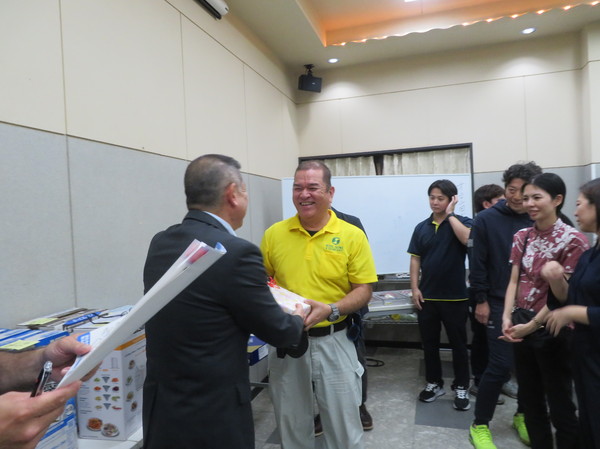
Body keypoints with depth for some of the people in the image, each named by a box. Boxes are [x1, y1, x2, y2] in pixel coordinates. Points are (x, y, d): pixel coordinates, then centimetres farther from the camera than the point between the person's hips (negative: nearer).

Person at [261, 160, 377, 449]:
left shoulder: (352, 236, -8)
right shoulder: (274, 234, -2)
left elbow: (364, 290, -6)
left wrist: (330, 310, -22)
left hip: (333, 341, -2)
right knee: (291, 425, 20)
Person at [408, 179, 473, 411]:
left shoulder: (462, 222, -2)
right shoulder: (422, 227, 6)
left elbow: (468, 239, -26)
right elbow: (415, 259, 6)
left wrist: (450, 214, -16)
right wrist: (415, 288, -2)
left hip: (455, 297, -3)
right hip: (427, 296, 3)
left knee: (458, 344, 9)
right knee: (429, 343, 13)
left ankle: (461, 388, 25)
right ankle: (434, 383, 30)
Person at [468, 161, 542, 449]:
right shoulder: (486, 219, -6)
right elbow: (477, 264, -6)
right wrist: (481, 300, -7)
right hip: (500, 304, -3)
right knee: (500, 366, -5)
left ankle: (522, 416, 35)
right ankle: (479, 425, 13)